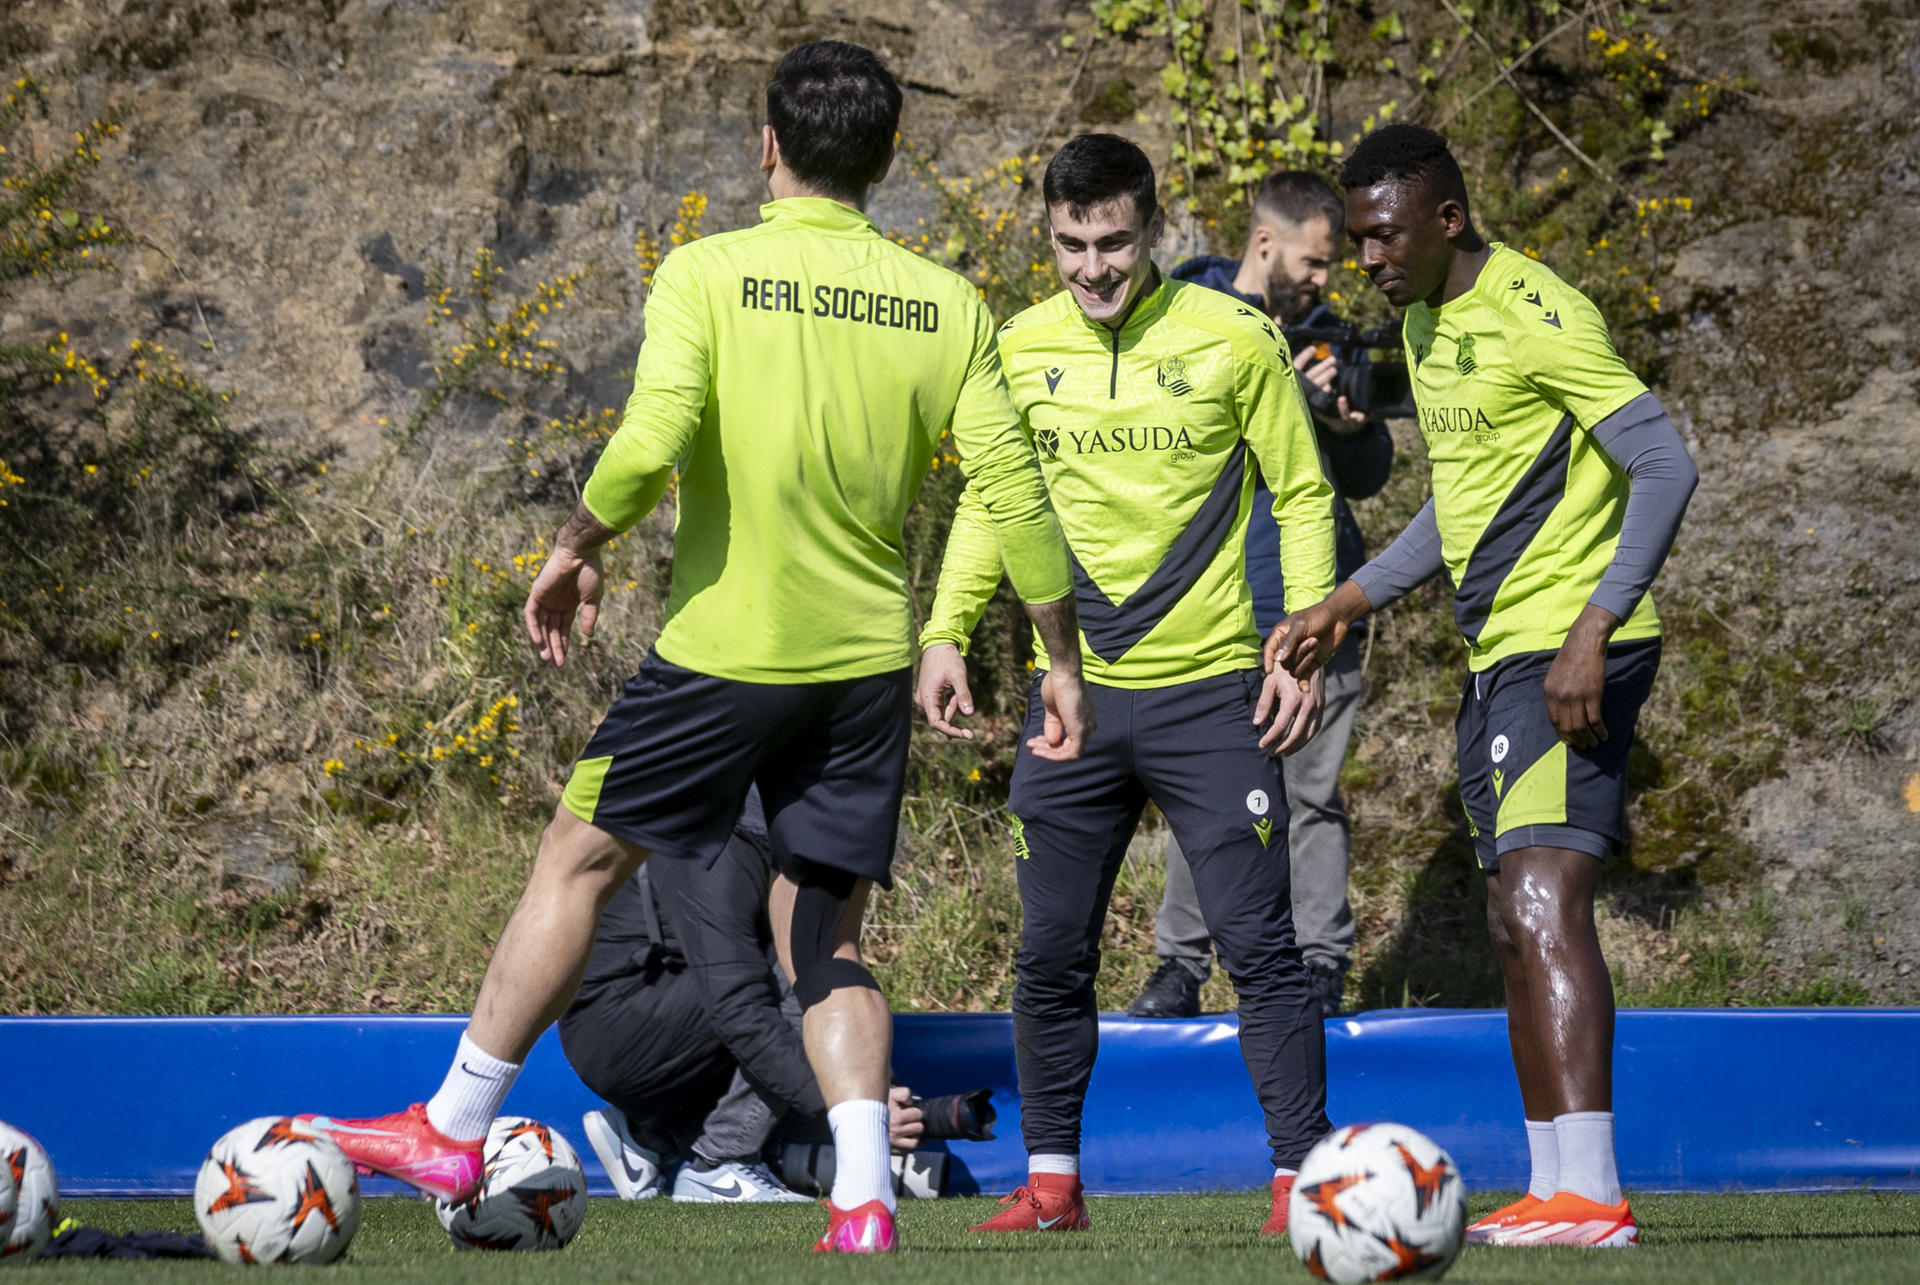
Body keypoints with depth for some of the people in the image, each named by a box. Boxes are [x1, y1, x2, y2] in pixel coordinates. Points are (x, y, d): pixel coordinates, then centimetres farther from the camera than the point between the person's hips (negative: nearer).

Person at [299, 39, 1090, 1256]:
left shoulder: (707, 274, -9)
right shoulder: (946, 303, 1)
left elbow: (650, 447, -20)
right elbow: (1015, 488, -1)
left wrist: (577, 547, -2)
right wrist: (1064, 660, 7)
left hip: (726, 648, -3)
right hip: (870, 663, 3)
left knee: (579, 862, 14)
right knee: (827, 937, 12)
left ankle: (454, 1130, 22)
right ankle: (864, 1201, -2)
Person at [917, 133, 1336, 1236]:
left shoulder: (1235, 339, -3)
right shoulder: (1022, 350, 6)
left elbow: (1303, 496, 2)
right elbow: (988, 502, 17)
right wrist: (946, 631, 6)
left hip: (1210, 689, -3)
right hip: (1073, 689, 3)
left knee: (1260, 941, -6)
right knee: (1052, 951, 5)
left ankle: (1304, 1177, 0)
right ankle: (1052, 1180, 17)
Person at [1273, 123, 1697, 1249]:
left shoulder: (1538, 314, -14)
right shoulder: (1428, 321, 16)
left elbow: (1666, 467, -18)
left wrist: (1593, 631, -25)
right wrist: (1350, 604, 25)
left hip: (1570, 652, -10)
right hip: (1498, 654, 10)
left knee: (1543, 902, -19)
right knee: (1518, 925, 9)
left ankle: (1591, 1196, -26)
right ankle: (1551, 1195, 14)